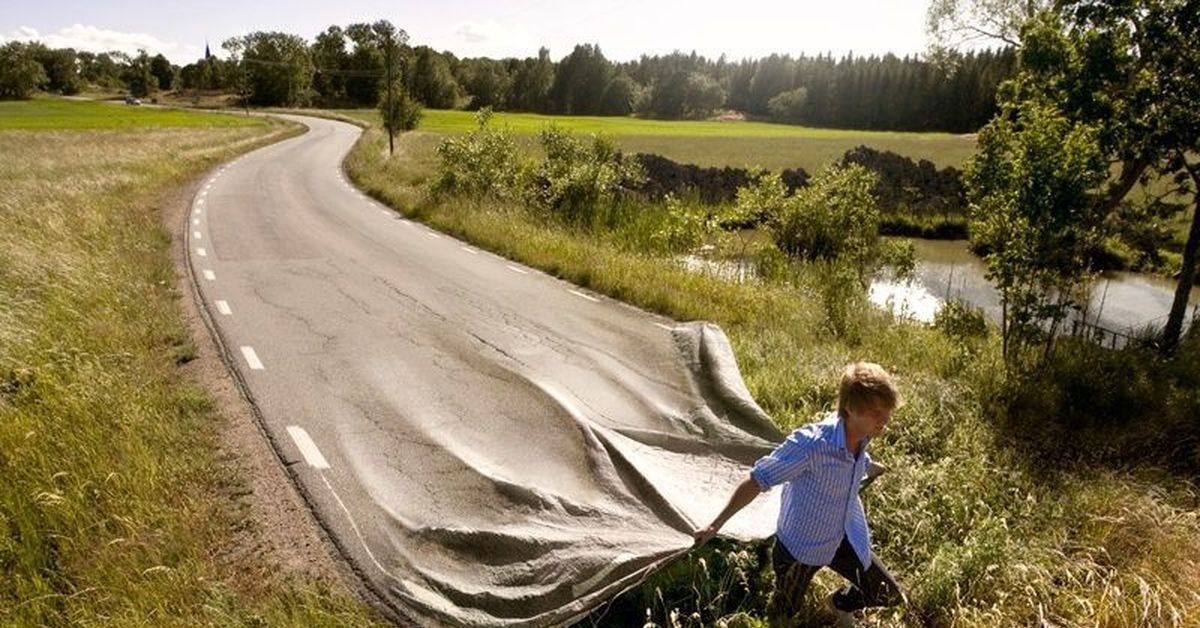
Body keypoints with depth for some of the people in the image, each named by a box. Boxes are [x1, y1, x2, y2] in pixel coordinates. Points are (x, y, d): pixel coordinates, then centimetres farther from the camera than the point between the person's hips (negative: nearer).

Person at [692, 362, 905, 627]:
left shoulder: (859, 436, -17)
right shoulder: (810, 443, -39)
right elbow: (757, 481, -30)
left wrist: (870, 468, 34)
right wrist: (715, 525, -24)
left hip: (844, 539, 6)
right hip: (801, 545, -5)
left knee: (889, 595, 16)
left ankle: (840, 605, 45)